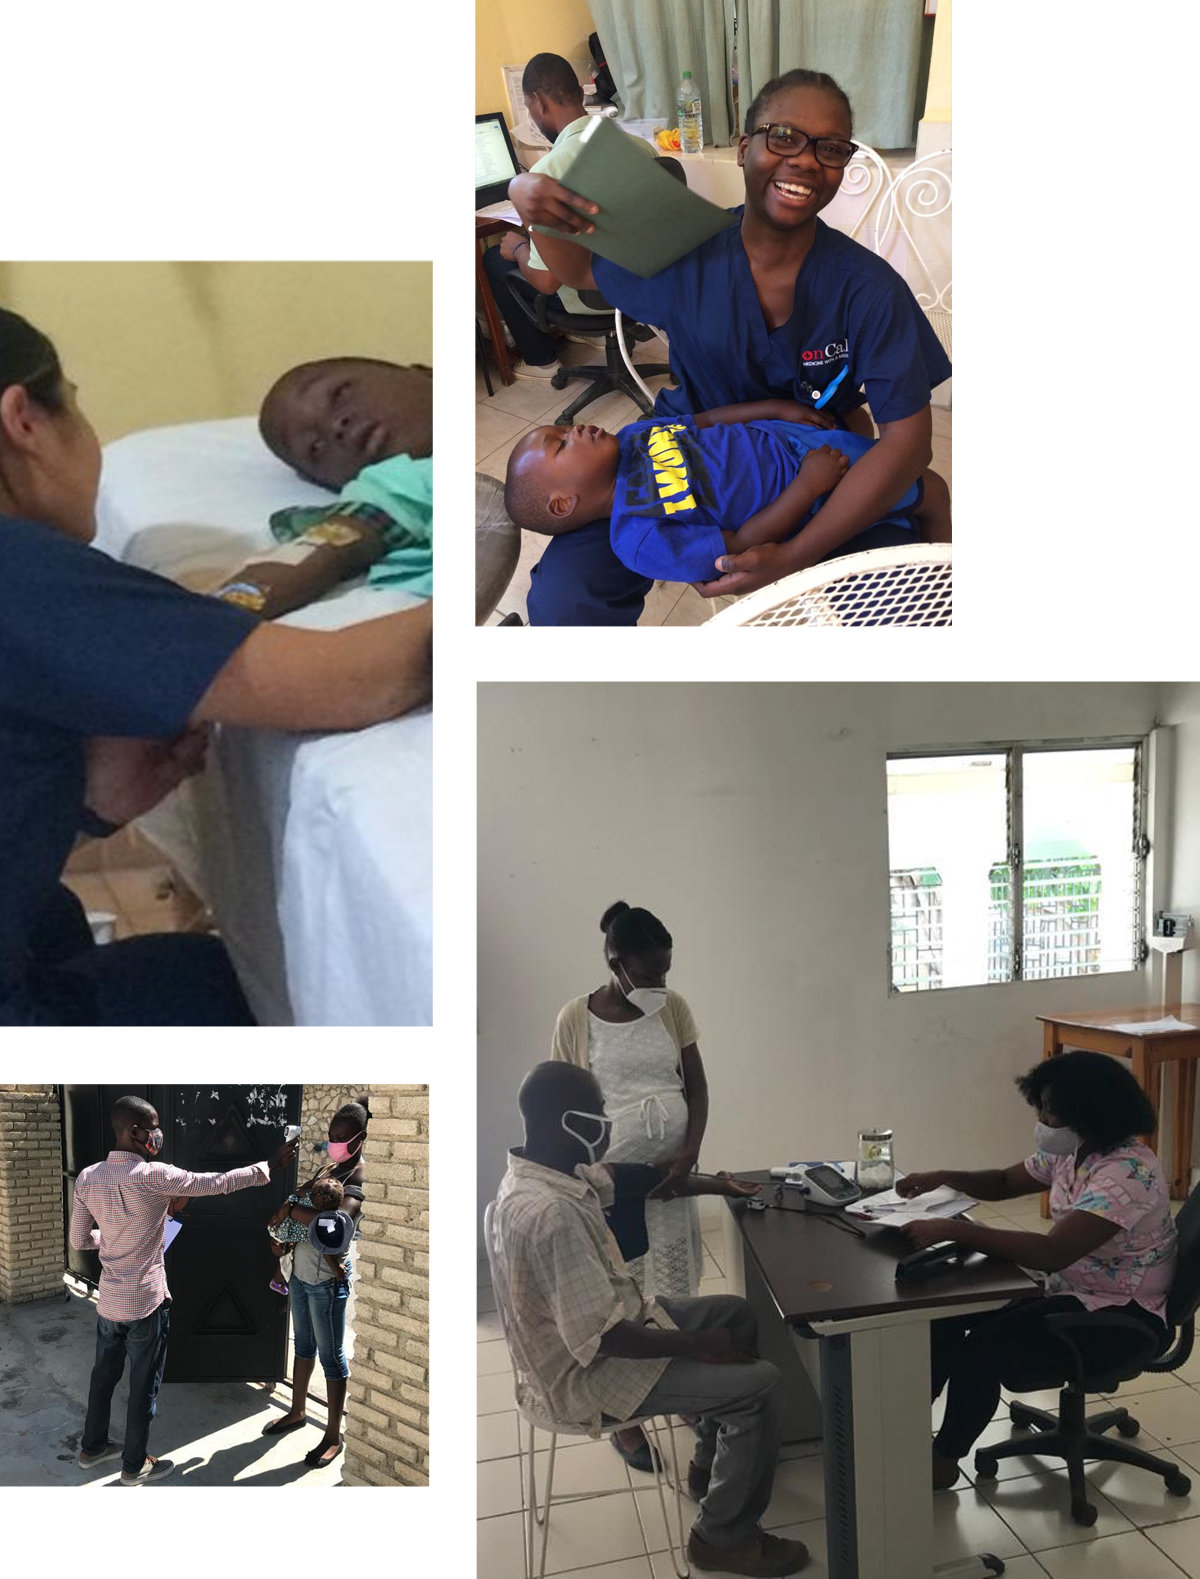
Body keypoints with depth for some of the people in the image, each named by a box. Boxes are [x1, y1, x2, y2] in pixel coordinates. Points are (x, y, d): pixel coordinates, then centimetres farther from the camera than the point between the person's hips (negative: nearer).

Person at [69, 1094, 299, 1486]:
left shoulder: (87, 1178, -6)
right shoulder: (154, 1175, -23)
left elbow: (80, 1241, 4)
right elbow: (218, 1183, -16)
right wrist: (271, 1166, -6)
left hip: (109, 1301, 6)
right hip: (146, 1302, -6)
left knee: (103, 1376, 24)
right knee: (143, 1386, 11)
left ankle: (92, 1447, 40)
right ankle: (135, 1465, 24)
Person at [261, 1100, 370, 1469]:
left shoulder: (360, 1178, -21)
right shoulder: (330, 1168, 6)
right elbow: (300, 1195, 14)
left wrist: (292, 1210, -25)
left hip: (326, 1280, -8)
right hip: (301, 1271, 8)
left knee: (331, 1356, 5)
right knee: (303, 1344, 23)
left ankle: (333, 1436, 18)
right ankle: (297, 1412, 42)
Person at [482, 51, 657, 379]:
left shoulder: (547, 172, -28)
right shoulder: (640, 145, -10)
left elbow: (546, 281, -27)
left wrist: (518, 247, -4)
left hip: (590, 296, -6)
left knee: (494, 259, 20)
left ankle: (540, 360, 32)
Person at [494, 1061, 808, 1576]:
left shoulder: (538, 1171, -4)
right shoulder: (550, 1214, -35)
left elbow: (618, 1178, 15)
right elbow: (602, 1336, -32)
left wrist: (708, 1185, 11)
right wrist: (697, 1345, -19)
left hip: (601, 1323, 10)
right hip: (585, 1373, -10)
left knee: (736, 1314, 20)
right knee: (760, 1385, -12)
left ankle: (711, 1464, 35)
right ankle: (724, 1537, 8)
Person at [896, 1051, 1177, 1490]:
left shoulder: (1128, 1174, -29)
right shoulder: (1069, 1152, -1)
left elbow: (1051, 1253, -38)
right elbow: (1005, 1182, 15)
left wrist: (954, 1230, -39)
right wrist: (943, 1178, -5)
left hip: (1122, 1317, -9)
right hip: (1070, 1290, 9)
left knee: (985, 1344, -22)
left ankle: (943, 1461, -2)